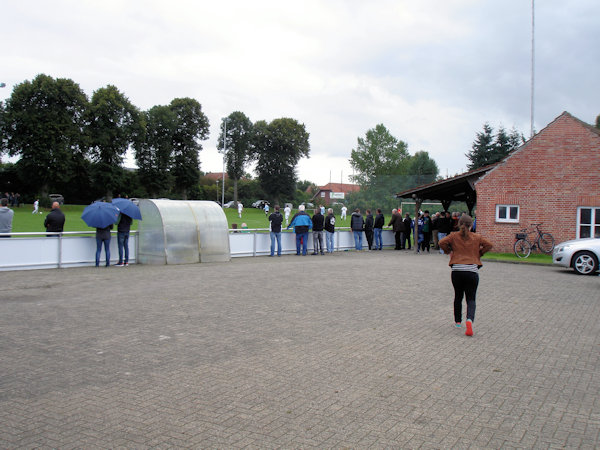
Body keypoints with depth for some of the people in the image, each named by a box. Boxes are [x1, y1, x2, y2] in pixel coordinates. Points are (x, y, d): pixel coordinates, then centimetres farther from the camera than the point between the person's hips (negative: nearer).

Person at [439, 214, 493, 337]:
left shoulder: (454, 236, 5)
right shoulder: (477, 237, 8)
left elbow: (442, 242, -6)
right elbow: (489, 245, 3)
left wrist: (449, 251, 11)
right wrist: (479, 253, 16)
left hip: (457, 270, 1)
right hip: (472, 270, -1)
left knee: (458, 297, 19)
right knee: (471, 299, 3)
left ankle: (458, 321, 27)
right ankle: (470, 319, -22)